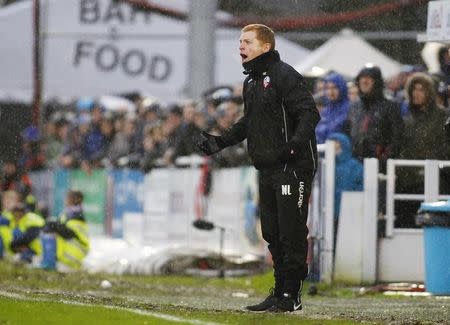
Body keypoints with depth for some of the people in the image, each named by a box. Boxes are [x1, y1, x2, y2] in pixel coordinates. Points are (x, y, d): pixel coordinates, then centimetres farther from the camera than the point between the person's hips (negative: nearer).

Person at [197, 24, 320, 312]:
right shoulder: (251, 82, 17)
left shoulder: (284, 76, -12)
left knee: (291, 232, -6)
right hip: (268, 169, 9)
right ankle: (280, 292, 19)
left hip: (293, 167, -9)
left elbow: (309, 114, -19)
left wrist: (295, 143, -33)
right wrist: (221, 141, 21)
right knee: (272, 232, 12)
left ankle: (291, 295, -1)